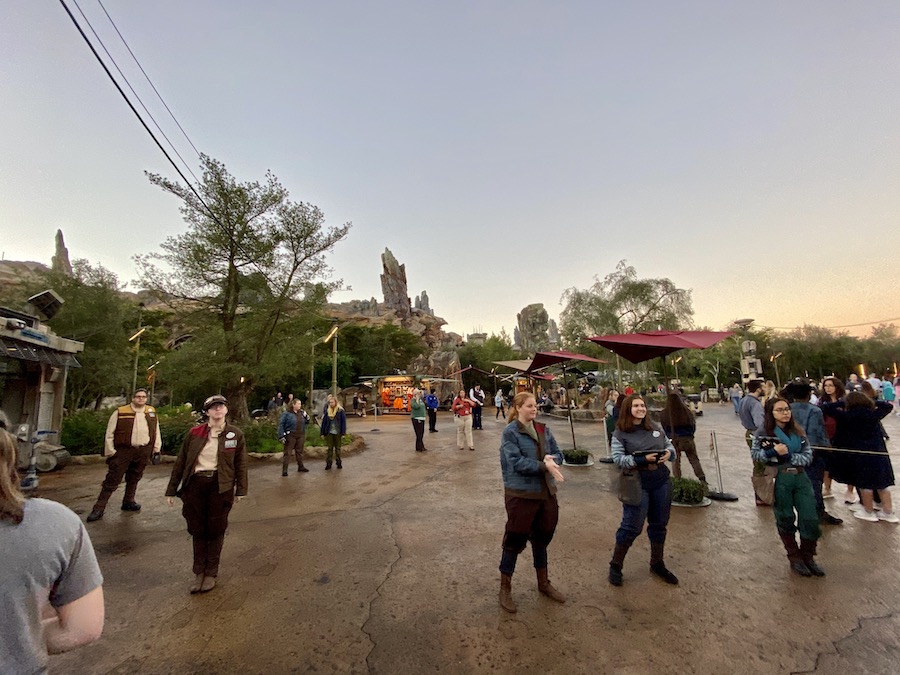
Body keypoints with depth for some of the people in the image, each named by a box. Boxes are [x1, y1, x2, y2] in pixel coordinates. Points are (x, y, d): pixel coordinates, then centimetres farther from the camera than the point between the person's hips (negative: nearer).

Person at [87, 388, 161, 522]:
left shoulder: (151, 412, 6)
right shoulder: (120, 412, -6)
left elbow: (156, 432, 12)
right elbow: (109, 434, -4)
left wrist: (156, 450, 9)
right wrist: (110, 452, -7)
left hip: (143, 451, 4)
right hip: (123, 450, -3)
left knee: (134, 479, 17)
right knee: (112, 480, -1)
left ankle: (128, 501, 33)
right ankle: (99, 509, 7)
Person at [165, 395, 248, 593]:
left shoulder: (236, 434, -2)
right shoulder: (194, 433, -1)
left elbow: (241, 463, 3)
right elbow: (181, 462, 5)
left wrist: (241, 490, 3)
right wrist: (171, 490, 7)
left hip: (220, 486, -1)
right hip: (195, 484, 1)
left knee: (216, 530, 9)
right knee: (197, 530, 11)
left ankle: (211, 573, 26)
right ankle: (199, 572, 29)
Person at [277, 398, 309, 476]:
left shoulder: (301, 413, 9)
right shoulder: (286, 413, -8)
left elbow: (305, 423, 18)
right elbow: (281, 424, -10)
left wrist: (306, 417, -2)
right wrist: (281, 436, -16)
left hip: (301, 436, 5)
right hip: (290, 436, -5)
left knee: (299, 451, 15)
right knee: (288, 453, -2)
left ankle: (301, 467, 27)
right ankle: (284, 469, 3)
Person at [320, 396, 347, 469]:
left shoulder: (340, 411, -6)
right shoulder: (327, 411, 3)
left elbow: (343, 422, -8)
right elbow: (324, 422, 4)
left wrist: (343, 433, -12)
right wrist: (323, 433, 2)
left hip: (337, 433, -2)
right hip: (329, 433, 2)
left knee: (337, 448, 9)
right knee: (330, 448, 7)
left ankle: (338, 463, 20)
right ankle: (328, 464, 12)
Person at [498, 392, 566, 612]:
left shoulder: (543, 430, 5)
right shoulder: (510, 432, -14)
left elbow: (558, 455, 6)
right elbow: (516, 462, -22)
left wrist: (550, 459, -17)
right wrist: (544, 465, -28)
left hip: (546, 492, 6)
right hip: (521, 494, -6)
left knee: (542, 538, 21)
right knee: (515, 540, 6)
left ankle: (543, 583, 42)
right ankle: (505, 588, 25)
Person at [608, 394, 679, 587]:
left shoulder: (655, 428, 5)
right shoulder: (620, 433, -10)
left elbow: (670, 445, 15)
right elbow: (617, 459, -17)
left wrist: (669, 453, -8)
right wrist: (643, 459, -25)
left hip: (661, 481, 5)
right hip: (637, 484, -5)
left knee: (659, 525, 17)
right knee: (631, 526, -1)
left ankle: (657, 564, 37)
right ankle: (615, 566, 17)